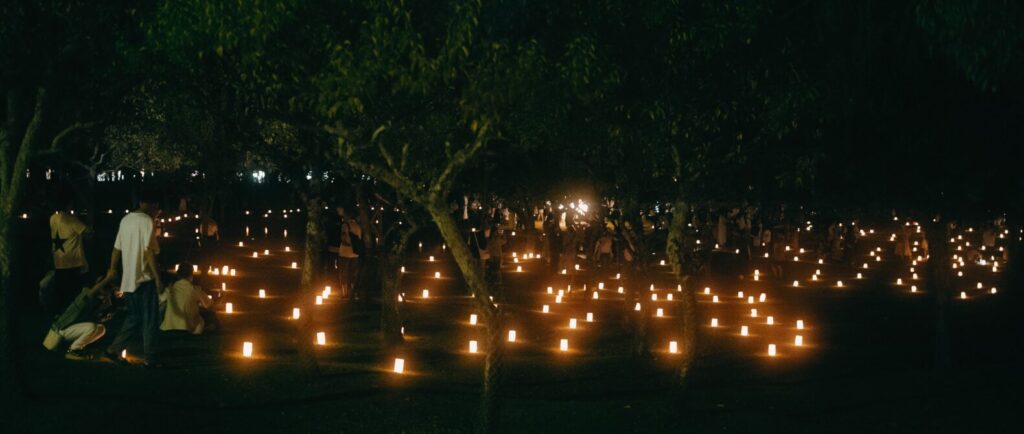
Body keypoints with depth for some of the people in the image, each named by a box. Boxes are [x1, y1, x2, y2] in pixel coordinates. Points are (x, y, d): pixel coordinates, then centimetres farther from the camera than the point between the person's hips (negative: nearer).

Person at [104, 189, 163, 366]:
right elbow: (149, 251, -19)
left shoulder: (125, 220, 9)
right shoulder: (146, 221, -13)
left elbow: (117, 248, 17)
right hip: (144, 278, -7)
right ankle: (149, 358, 5)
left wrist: (113, 268, 31)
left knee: (134, 317, 19)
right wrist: (158, 277, -16)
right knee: (150, 319, 2)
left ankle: (114, 349, 17)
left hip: (128, 278, 7)